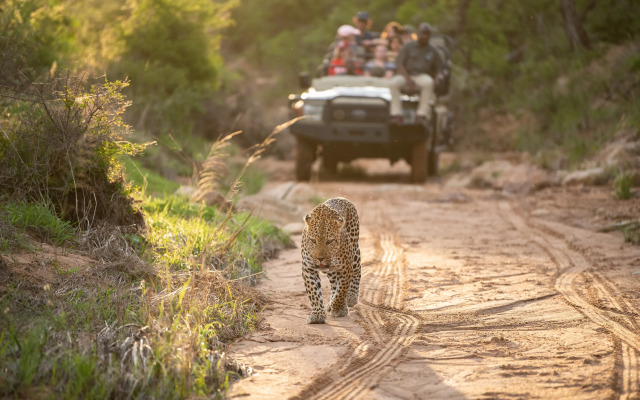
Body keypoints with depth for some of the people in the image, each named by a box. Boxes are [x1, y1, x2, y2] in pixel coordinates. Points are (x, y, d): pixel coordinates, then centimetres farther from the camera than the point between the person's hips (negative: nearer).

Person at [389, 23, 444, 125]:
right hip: (406, 76, 0)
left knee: (428, 82, -37)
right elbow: (399, 65, -1)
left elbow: (438, 69, 14)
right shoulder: (408, 47, 9)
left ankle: (422, 114, -33)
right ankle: (396, 114, -31)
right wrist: (409, 79, -18)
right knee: (393, 83, -33)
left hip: (423, 76, 0)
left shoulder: (432, 51, 15)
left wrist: (438, 77, -12)